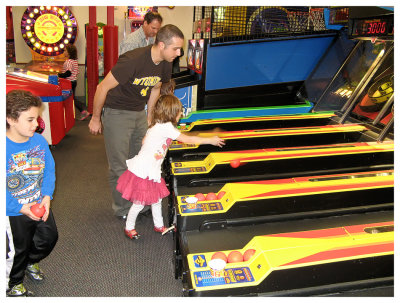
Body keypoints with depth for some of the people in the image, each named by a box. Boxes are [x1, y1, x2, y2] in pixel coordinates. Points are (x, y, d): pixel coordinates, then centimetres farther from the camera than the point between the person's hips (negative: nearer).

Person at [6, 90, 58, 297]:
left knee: (49, 237, 22)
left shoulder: (39, 141, -11)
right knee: (18, 249, 15)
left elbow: (49, 171, -3)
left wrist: (47, 196, -15)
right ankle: (13, 282, 46)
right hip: (14, 212, -5)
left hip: (39, 205, 5)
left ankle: (31, 262, 55)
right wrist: (21, 207, -24)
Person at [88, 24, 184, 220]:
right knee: (119, 167, 0)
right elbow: (103, 88, -21)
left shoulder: (165, 64, -5)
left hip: (139, 113, 7)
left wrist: (148, 116, 20)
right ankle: (122, 210, 16)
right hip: (116, 114, -7)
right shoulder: (133, 60, -29)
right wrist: (95, 119, -11)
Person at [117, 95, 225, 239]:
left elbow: (144, 140, 13)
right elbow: (188, 139, -18)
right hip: (143, 172, -10)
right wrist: (210, 140, -10)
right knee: (139, 202, 4)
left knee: (156, 199, 18)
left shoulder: (156, 126, 7)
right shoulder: (166, 127, -21)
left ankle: (159, 225, 34)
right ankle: (129, 228, 24)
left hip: (150, 171, 10)